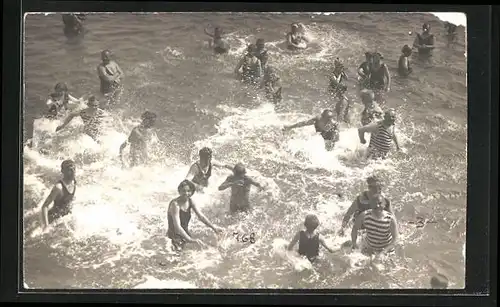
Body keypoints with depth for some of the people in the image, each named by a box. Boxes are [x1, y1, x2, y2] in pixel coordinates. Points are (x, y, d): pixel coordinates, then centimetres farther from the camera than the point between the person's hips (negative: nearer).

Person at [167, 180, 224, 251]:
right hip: (175, 236, -7)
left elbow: (201, 216, -2)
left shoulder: (190, 201, -1)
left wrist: (213, 227, -16)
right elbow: (177, 226, -31)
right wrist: (190, 239, -40)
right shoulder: (175, 204, -23)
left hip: (186, 233, 7)